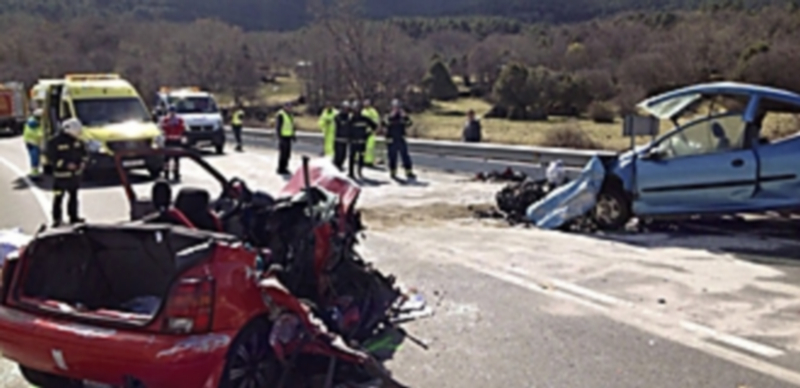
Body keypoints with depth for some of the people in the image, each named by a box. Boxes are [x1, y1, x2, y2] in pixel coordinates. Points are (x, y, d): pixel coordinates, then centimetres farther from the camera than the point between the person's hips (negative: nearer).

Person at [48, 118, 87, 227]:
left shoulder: (77, 141, 2)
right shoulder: (55, 142, -15)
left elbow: (84, 152, 12)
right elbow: (51, 157, -16)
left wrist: (82, 162, -7)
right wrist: (66, 164, -23)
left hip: (75, 174, 6)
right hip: (61, 174, -6)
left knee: (74, 196, 16)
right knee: (58, 197, -4)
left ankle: (73, 217, 28)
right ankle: (57, 219, 7)